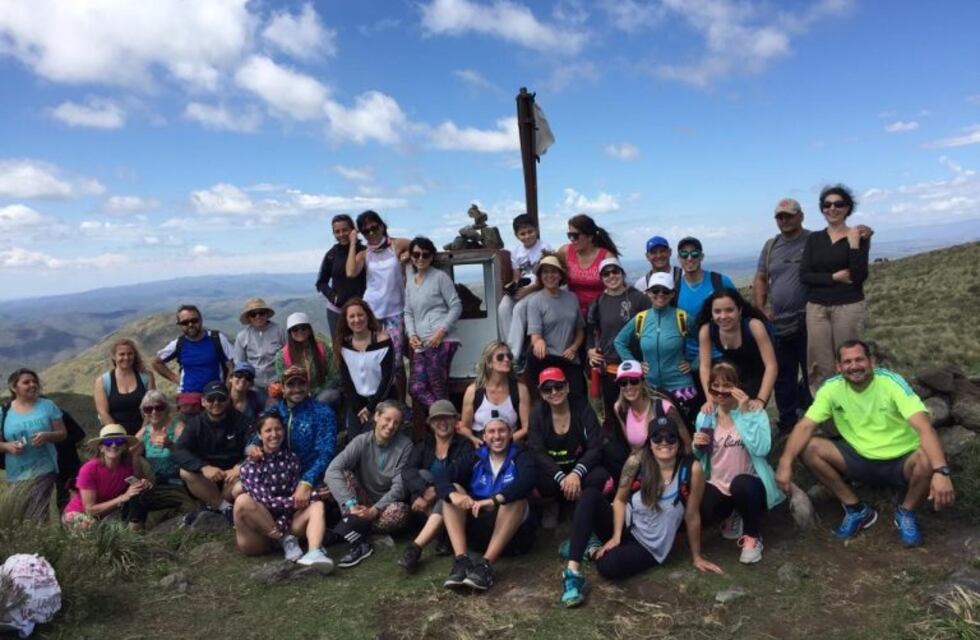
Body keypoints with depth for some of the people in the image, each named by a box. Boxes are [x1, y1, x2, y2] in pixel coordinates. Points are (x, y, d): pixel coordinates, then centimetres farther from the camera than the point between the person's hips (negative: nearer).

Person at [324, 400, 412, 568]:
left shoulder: (405, 445, -12)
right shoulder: (362, 441, -11)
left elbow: (399, 486, -16)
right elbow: (332, 470, -25)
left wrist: (374, 510, -30)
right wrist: (351, 505, -38)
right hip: (363, 503, 1)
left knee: (400, 511, -36)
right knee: (343, 475, -26)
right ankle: (360, 544, -36)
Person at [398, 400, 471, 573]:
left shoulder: (464, 445, -4)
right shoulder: (422, 445, 5)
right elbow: (408, 472, -13)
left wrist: (434, 493, -28)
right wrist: (425, 490, -32)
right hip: (427, 505, 3)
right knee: (423, 475, -24)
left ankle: (415, 547, -41)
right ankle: (441, 535, -22)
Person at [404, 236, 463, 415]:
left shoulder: (440, 276, 1)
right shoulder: (410, 282, 19)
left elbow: (456, 306, -4)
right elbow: (408, 312, 20)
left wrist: (441, 331, -14)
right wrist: (411, 334, 1)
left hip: (441, 341, -7)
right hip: (421, 344, 7)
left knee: (438, 390, -5)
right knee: (416, 387, -1)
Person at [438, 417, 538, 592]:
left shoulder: (521, 456, -1)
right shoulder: (474, 457, 9)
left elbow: (528, 480, -24)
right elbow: (443, 480, -6)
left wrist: (494, 500, -39)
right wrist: (454, 495, -30)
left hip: (513, 534, -3)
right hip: (477, 528, 3)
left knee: (516, 496, -28)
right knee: (453, 490, -14)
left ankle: (485, 564, -36)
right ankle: (461, 560, -29)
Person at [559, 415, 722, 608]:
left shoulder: (692, 470, -18)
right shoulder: (637, 462, -14)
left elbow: (692, 516, -8)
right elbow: (620, 500, -3)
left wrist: (697, 557, 2)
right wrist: (616, 537, -14)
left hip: (648, 546, -2)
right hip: (624, 527, 2)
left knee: (608, 566, -33)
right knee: (590, 496, -27)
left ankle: (593, 549, 4)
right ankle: (573, 571, -21)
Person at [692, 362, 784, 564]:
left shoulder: (754, 412, -9)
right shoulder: (705, 416, 4)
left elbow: (761, 449, -28)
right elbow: (700, 458, 12)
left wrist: (746, 413, -28)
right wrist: (697, 446, -11)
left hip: (748, 484, -4)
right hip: (717, 485, 4)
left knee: (740, 484, -39)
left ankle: (753, 536, -8)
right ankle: (732, 514, 15)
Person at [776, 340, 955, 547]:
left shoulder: (892, 382, -20)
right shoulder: (832, 388, -10)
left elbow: (924, 426, -31)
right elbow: (805, 426, -15)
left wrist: (941, 471, -47)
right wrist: (785, 463, -31)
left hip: (900, 461, -3)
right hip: (859, 460, 3)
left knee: (928, 460, -36)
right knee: (810, 448, -19)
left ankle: (906, 513, -3)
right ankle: (857, 510, 0)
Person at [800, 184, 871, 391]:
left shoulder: (858, 236, 2)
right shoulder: (814, 238, 10)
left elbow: (860, 276, -9)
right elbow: (804, 275, 1)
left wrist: (854, 244, -15)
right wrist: (835, 277, -10)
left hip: (849, 306, -2)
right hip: (816, 308, 3)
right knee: (821, 367, 0)